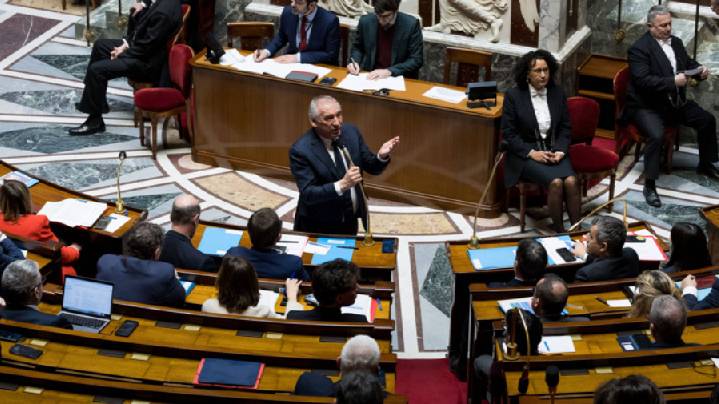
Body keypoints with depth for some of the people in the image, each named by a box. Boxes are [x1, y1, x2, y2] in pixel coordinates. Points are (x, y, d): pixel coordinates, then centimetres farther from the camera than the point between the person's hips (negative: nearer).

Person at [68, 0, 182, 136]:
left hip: (148, 62, -11)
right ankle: (96, 101, 26)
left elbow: (147, 47, -24)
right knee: (100, 45, 21)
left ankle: (95, 120, 0)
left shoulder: (164, 11, -30)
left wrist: (121, 54, -12)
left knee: (96, 69, -15)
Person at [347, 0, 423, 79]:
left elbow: (416, 60, -11)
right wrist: (355, 62, -7)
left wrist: (389, 71, -22)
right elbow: (357, 48, 14)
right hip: (370, 77, 2)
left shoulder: (411, 24, -13)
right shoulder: (366, 21, -3)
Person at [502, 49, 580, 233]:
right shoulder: (513, 96, -4)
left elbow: (566, 128, 11)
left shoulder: (558, 94, 6)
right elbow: (508, 133, -4)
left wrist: (560, 150, -7)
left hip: (555, 151, 3)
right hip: (526, 154, -3)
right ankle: (559, 231, -16)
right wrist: (532, 153, -15)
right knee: (555, 182, -28)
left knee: (571, 181, -26)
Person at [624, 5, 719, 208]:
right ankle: (649, 185, -21)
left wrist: (700, 70, -3)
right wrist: (673, 82, -31)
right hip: (646, 106, -8)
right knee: (656, 135, -32)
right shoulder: (639, 48, -17)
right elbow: (643, 80, -25)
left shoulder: (676, 42, 8)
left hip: (676, 101, 8)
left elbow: (688, 63, 21)